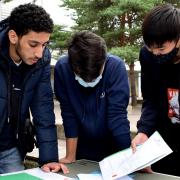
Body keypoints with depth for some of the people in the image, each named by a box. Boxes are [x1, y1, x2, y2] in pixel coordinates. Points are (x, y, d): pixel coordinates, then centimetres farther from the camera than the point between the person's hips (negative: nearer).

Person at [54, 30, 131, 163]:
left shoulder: (116, 67, -25)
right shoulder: (62, 68, -21)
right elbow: (68, 114, -16)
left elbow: (117, 114, -26)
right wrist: (70, 157, -14)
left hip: (112, 146, -1)